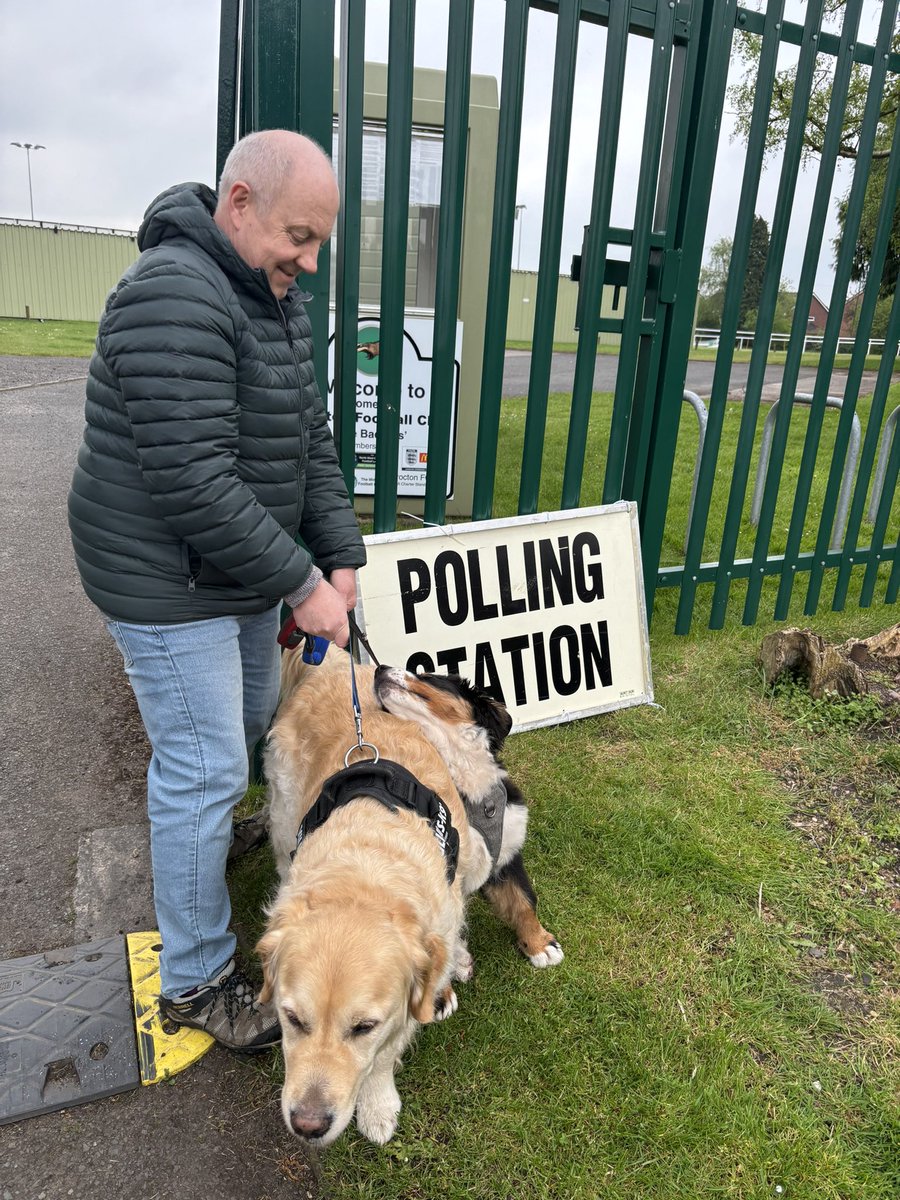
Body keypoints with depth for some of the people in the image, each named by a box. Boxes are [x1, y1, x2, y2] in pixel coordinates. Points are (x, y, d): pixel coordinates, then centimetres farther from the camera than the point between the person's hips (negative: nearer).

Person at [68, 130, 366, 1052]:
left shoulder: (278, 301, 7)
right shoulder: (176, 296, -24)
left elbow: (311, 443, 7)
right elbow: (194, 484, -29)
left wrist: (341, 559, -2)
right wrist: (300, 585, -22)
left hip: (243, 569, 9)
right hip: (170, 584, -9)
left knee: (250, 723, 24)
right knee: (203, 769, -1)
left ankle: (211, 828, 53)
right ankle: (194, 982, 18)